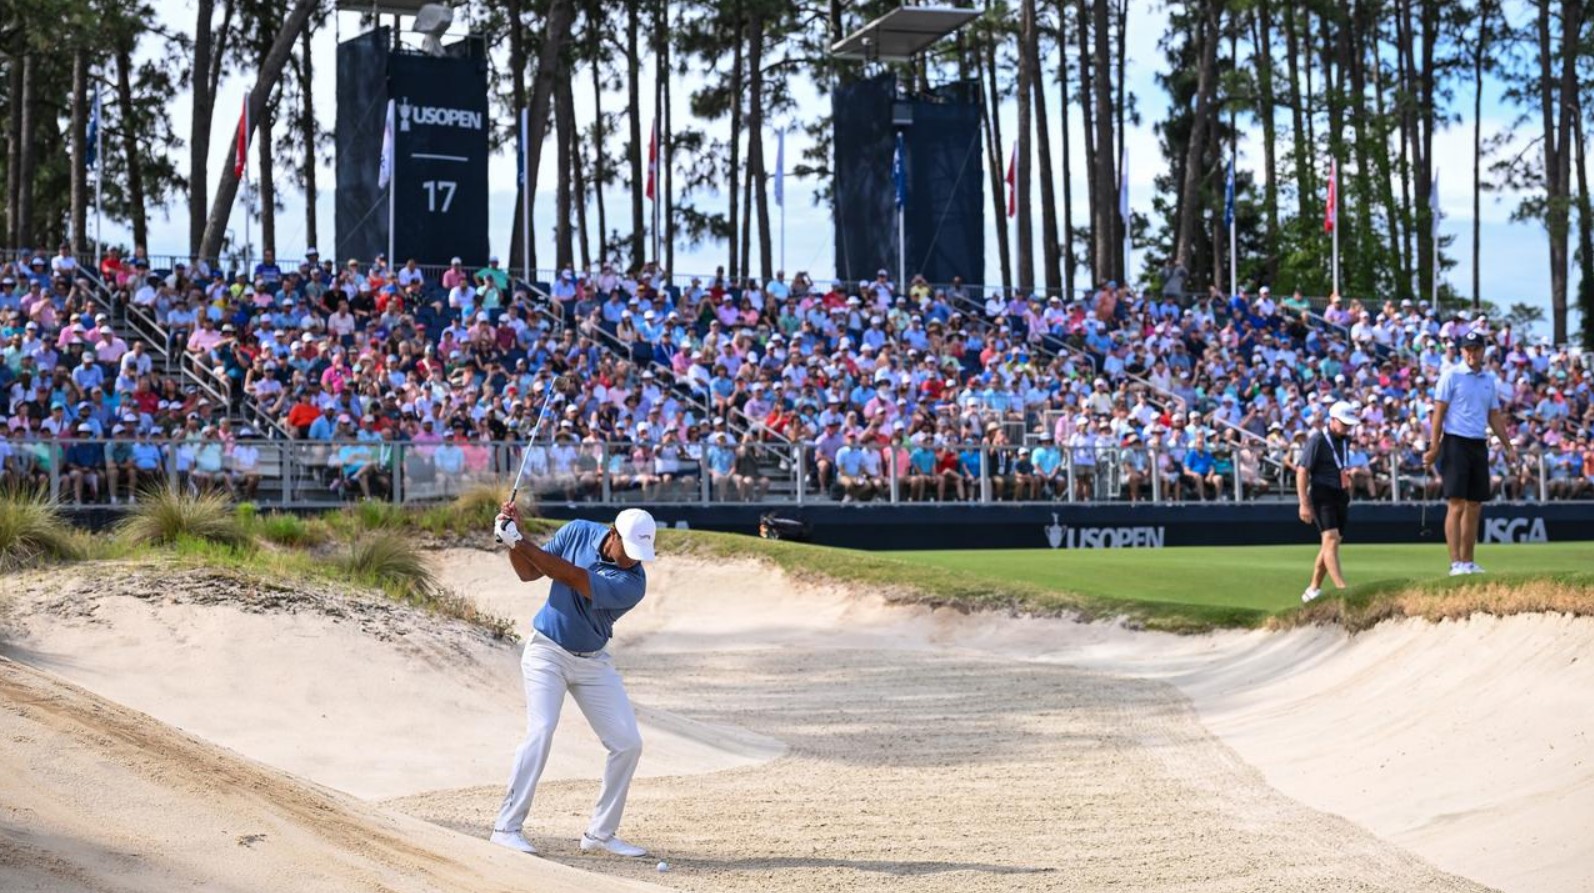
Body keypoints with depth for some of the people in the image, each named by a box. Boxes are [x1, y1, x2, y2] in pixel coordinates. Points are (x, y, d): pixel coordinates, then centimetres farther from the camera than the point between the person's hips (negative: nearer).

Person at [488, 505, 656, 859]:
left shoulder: (633, 583, -21)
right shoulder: (578, 532, -11)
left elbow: (573, 578, -32)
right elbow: (528, 573, -1)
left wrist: (520, 541, -34)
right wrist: (511, 540, -20)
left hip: (593, 662, 2)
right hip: (547, 652, -1)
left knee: (628, 743, -4)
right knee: (541, 731, -21)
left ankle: (600, 833, 10)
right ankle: (506, 827, -16)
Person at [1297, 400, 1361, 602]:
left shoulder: (1345, 440, 12)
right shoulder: (1318, 440, -10)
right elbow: (1302, 472, -12)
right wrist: (1304, 504, -17)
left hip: (1341, 497, 8)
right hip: (1322, 496, -8)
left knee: (1329, 544, 10)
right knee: (1331, 539, -18)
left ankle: (1313, 589, 20)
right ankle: (1342, 589, -30)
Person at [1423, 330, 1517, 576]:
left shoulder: (1490, 379, 14)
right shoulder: (1451, 375, -3)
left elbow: (1495, 416, 20)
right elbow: (1439, 411, -7)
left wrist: (1509, 447, 16)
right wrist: (1434, 447, -14)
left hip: (1480, 445, 6)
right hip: (1456, 443, -6)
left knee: (1474, 507, 7)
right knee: (1456, 505, -11)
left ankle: (1468, 562, 12)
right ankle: (1456, 563, -13)